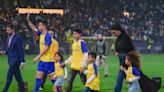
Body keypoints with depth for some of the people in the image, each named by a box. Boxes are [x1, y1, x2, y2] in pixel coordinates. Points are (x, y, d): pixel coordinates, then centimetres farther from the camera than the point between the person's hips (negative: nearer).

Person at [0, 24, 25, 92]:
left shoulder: (18, 38, -12)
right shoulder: (9, 38, 15)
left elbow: (21, 50, -14)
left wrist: (22, 61, -18)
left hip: (15, 60, -9)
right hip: (11, 61, 9)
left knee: (9, 77, -9)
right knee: (18, 77, 10)